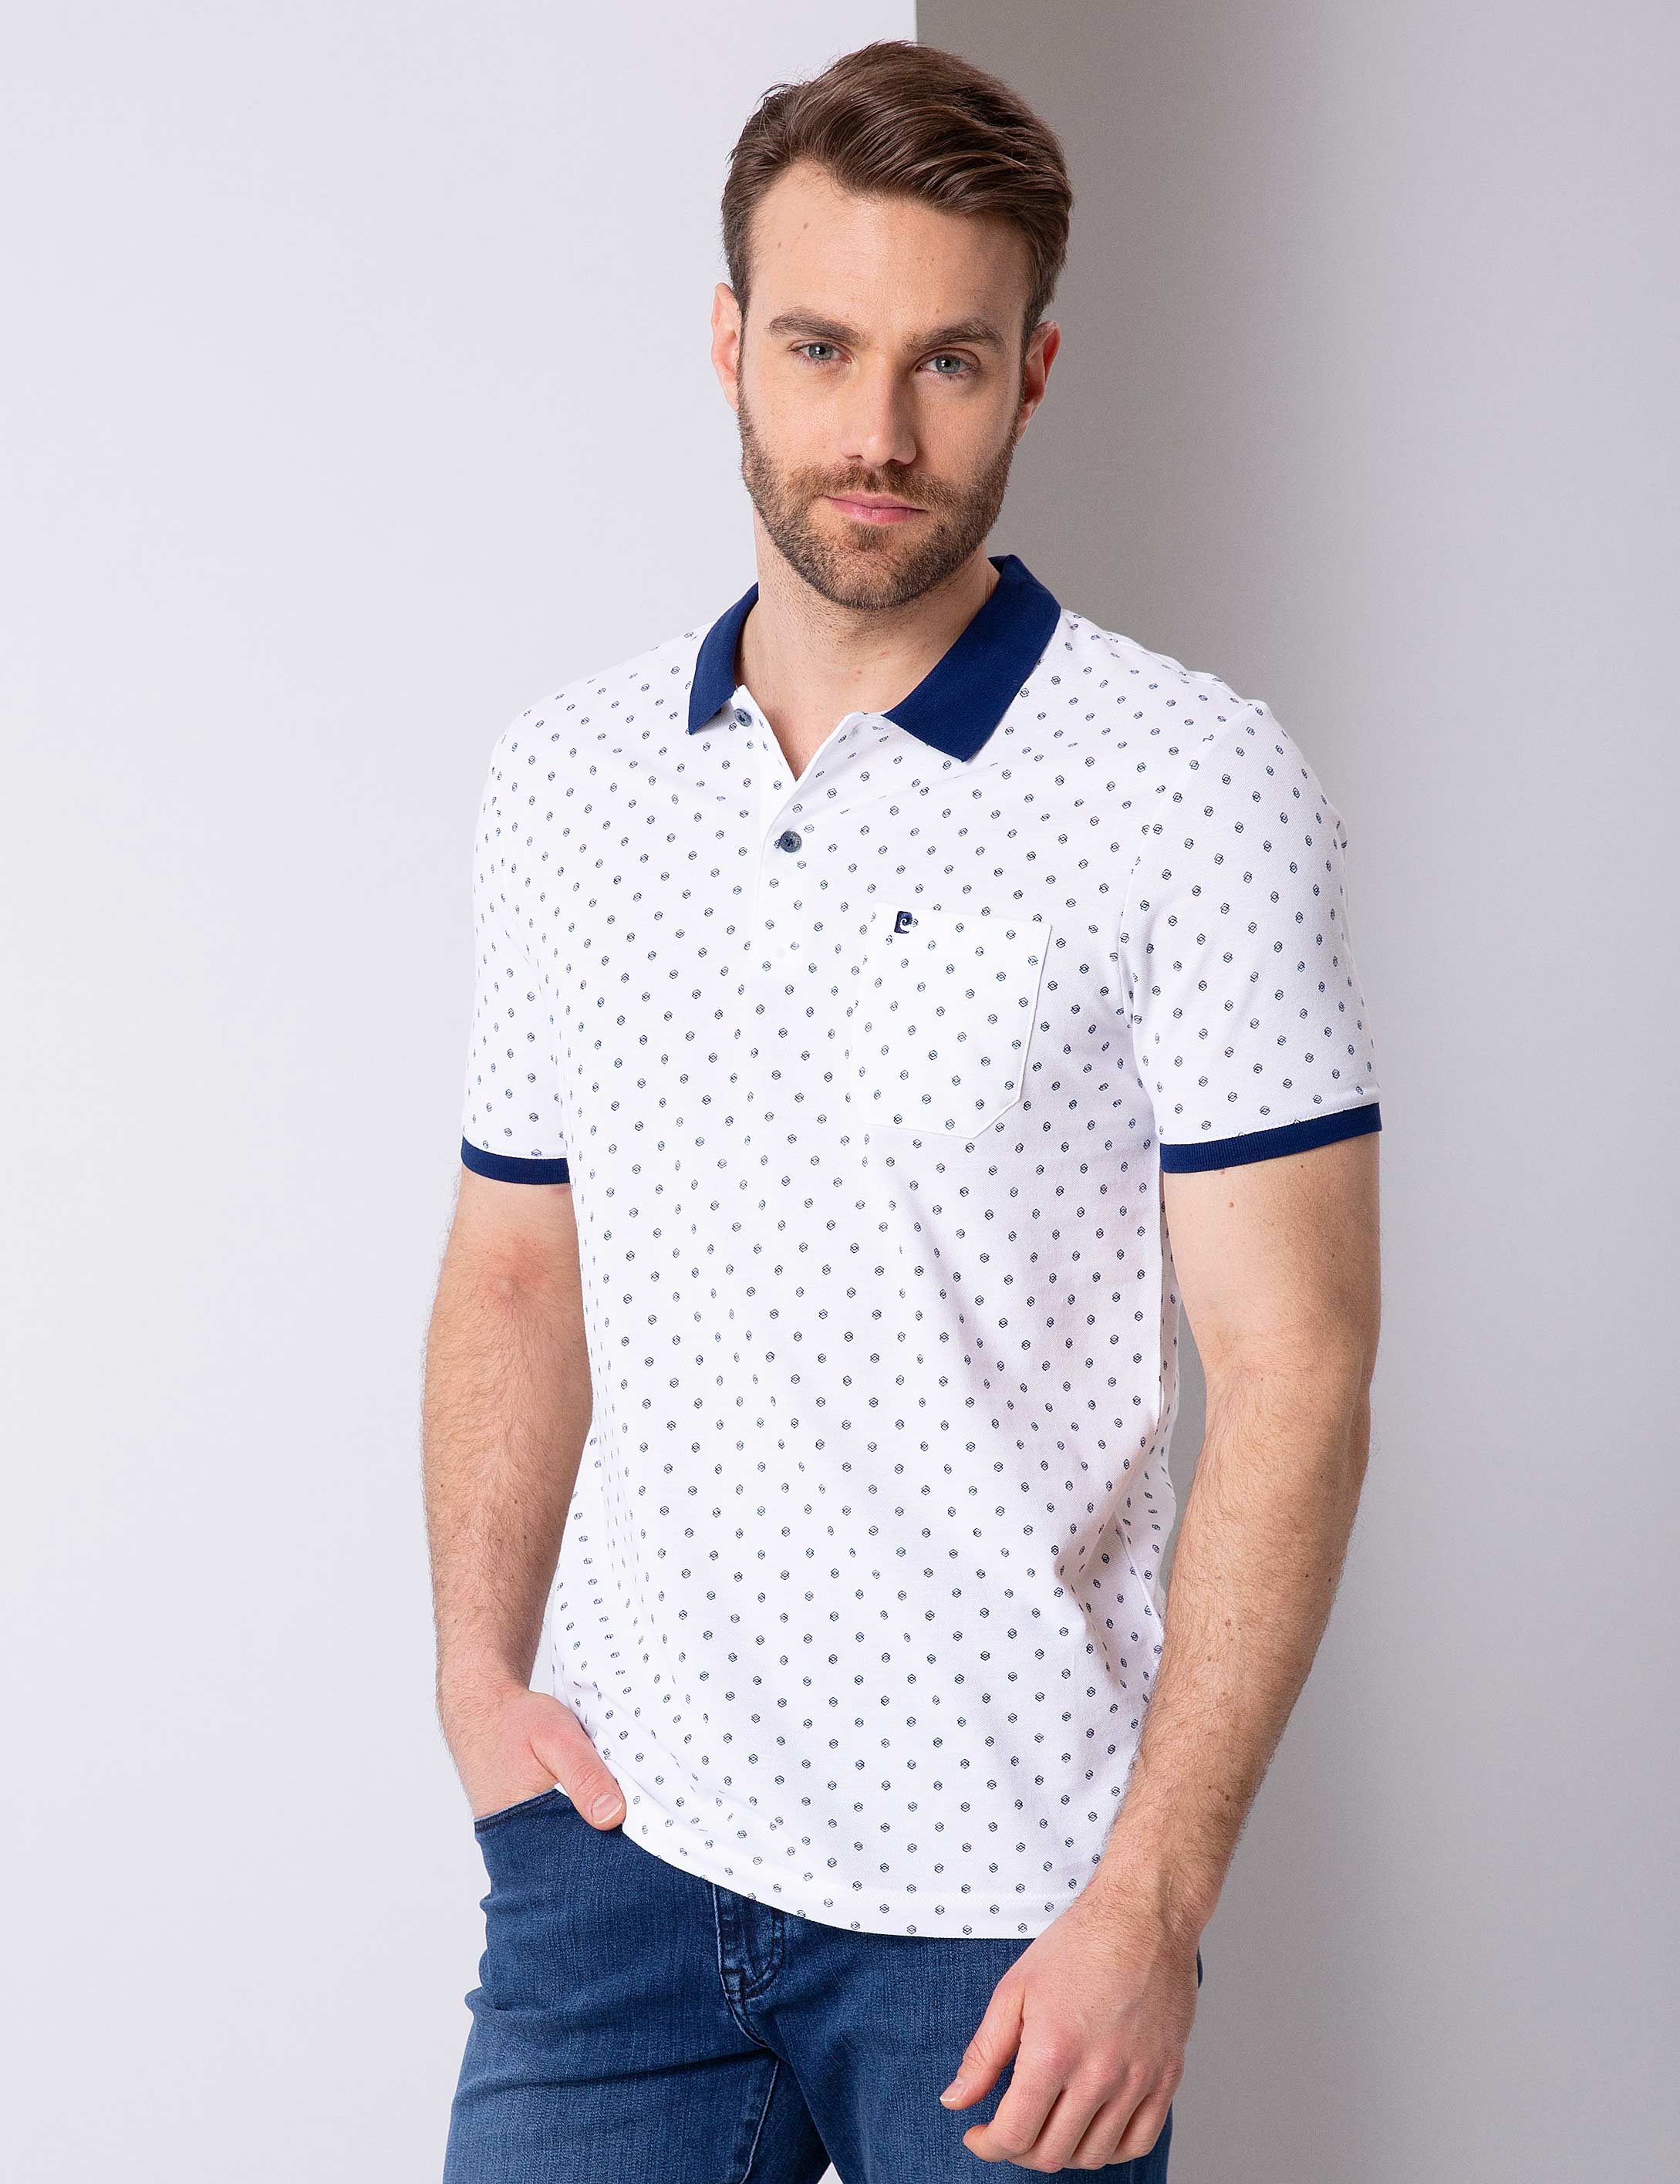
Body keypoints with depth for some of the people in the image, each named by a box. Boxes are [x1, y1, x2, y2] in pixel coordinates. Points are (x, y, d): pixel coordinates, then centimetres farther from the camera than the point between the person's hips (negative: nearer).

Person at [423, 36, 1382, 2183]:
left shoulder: (1201, 794, -8)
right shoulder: (564, 779, 7)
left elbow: (1294, 1375, -10)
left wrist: (1152, 1905, -15)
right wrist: (479, 1666, 1)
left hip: (1008, 1899, -3)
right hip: (619, 1837, 3)